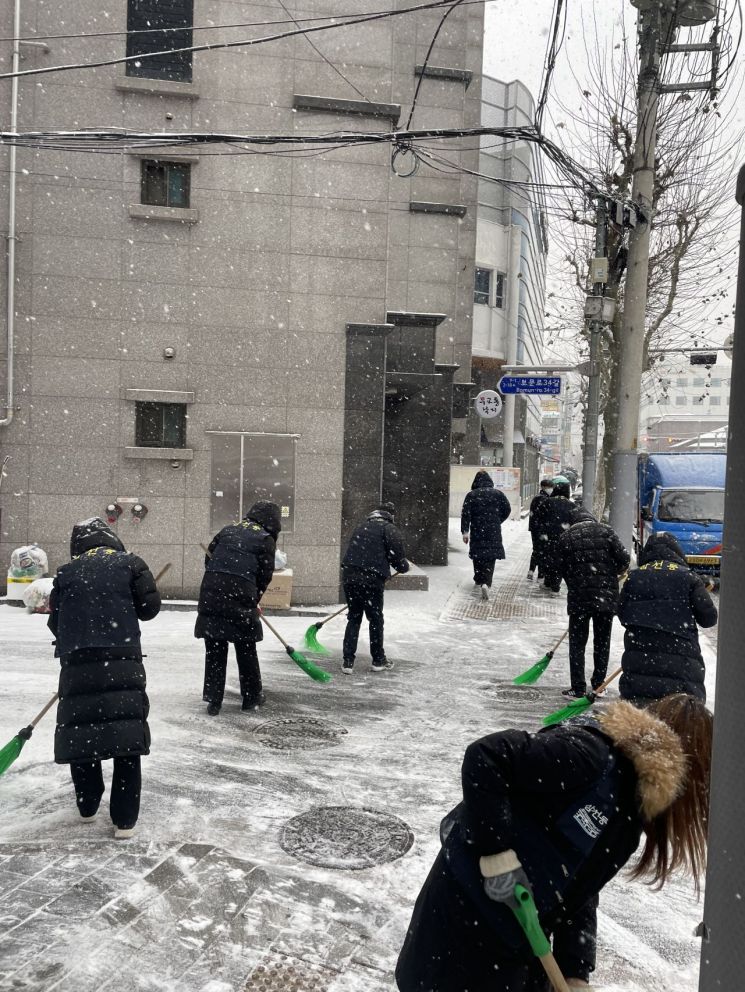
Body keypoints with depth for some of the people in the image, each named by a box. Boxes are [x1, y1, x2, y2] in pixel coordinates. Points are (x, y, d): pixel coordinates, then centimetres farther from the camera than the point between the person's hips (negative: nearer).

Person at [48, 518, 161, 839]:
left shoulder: (66, 573, 12)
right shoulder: (130, 564, 5)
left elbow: (55, 622, 13)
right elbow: (149, 606, 1)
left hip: (76, 664, 3)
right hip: (122, 661, -2)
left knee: (79, 736, 16)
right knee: (127, 740, 3)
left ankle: (88, 807, 30)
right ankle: (124, 820, 3)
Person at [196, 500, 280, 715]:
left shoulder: (228, 529, 18)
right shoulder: (266, 539, 4)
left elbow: (209, 557, 19)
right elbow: (265, 576, 3)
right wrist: (253, 600, 16)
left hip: (211, 593, 4)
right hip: (240, 594, -4)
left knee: (214, 648, 11)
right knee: (246, 648, 12)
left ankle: (213, 699, 12)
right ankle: (252, 697, 23)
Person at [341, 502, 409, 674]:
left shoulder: (361, 527, 21)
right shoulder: (390, 529, 2)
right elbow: (396, 553, -8)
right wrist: (403, 567, 14)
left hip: (350, 576, 5)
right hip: (371, 580, -5)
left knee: (353, 618, 15)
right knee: (376, 620, 10)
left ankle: (348, 661, 11)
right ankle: (378, 660, 23)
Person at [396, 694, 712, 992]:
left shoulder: (632, 807, 6)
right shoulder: (590, 754, -24)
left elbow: (578, 890, 8)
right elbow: (484, 757, -31)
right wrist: (497, 850, -28)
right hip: (468, 913, -9)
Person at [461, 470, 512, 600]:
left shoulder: (471, 495, -2)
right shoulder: (498, 494, 2)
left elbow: (465, 514, -6)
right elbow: (507, 510, 5)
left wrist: (465, 531, -4)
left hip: (477, 531, 0)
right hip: (494, 531, 0)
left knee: (477, 554, 15)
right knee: (490, 556, 0)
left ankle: (478, 580, 27)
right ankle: (486, 583, -17)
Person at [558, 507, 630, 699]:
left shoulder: (566, 537, 2)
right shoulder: (605, 531, 1)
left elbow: (563, 569, 4)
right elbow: (624, 559, -5)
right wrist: (612, 573, 14)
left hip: (578, 598, -1)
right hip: (607, 597, 1)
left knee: (577, 643, 8)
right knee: (602, 642, 15)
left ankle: (578, 688, 7)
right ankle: (599, 684, 23)